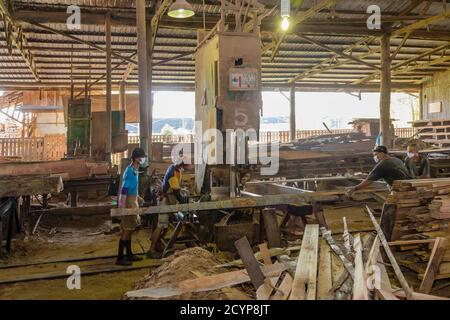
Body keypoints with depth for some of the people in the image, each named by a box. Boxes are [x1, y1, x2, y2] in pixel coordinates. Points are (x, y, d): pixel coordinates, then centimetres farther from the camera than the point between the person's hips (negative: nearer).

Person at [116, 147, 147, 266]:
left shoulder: (135, 170, 11)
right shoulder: (130, 171, -18)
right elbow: (124, 190, -22)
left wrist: (138, 197, 30)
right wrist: (122, 206, -25)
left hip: (132, 202, 10)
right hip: (128, 203, -10)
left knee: (130, 229, 15)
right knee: (126, 230, -6)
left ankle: (129, 255, 24)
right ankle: (120, 258, -1)